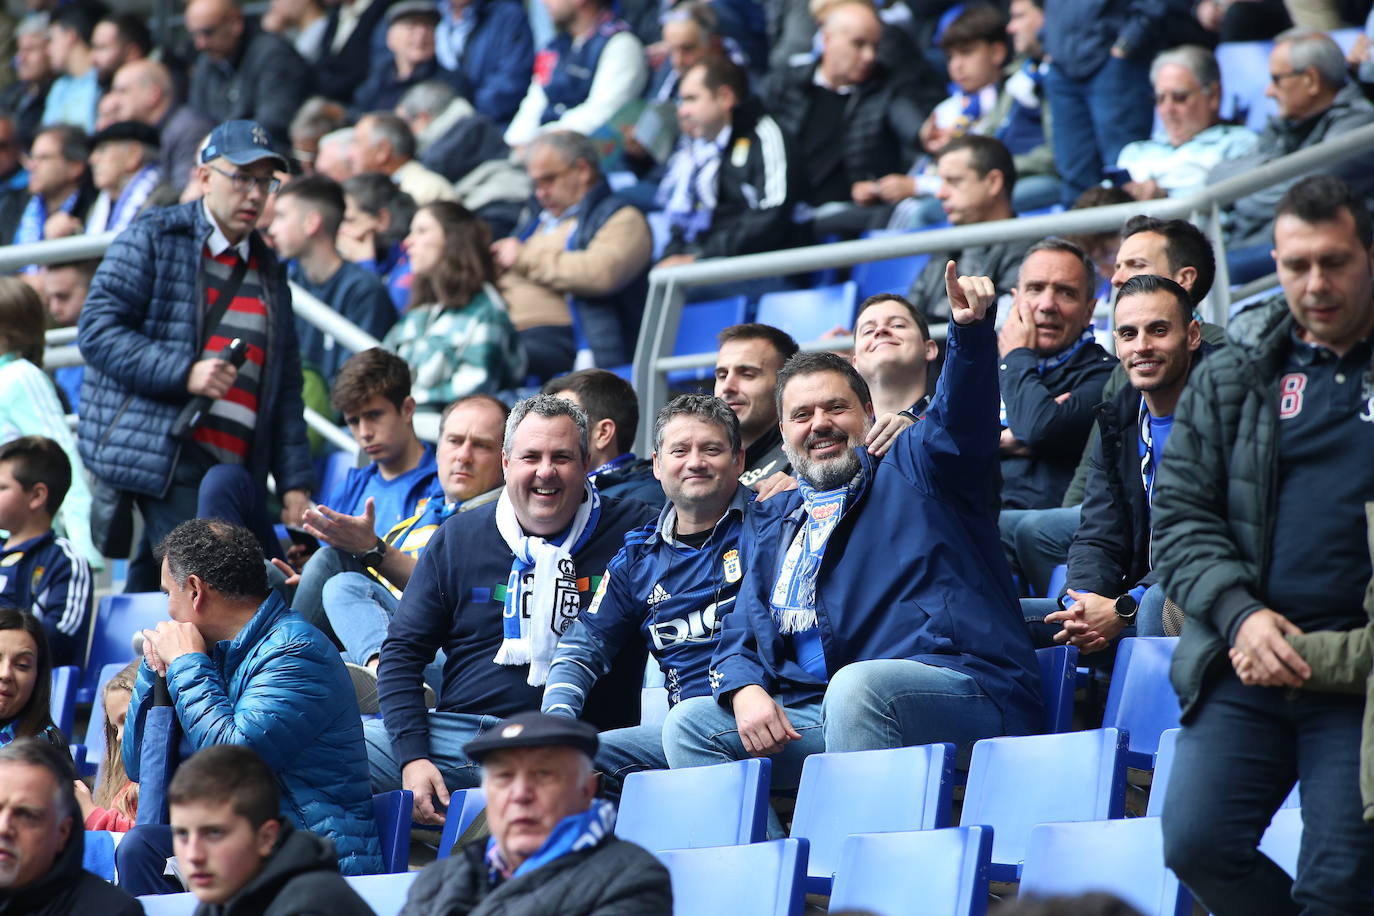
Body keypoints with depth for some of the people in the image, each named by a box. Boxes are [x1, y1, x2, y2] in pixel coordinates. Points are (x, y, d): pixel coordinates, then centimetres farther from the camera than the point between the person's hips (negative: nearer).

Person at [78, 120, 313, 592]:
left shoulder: (267, 270, 21)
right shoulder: (153, 240, 3)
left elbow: (286, 385, 21)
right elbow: (98, 330, -7)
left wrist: (295, 481, 12)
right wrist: (183, 374, -17)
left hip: (235, 462, 6)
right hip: (159, 453, -6)